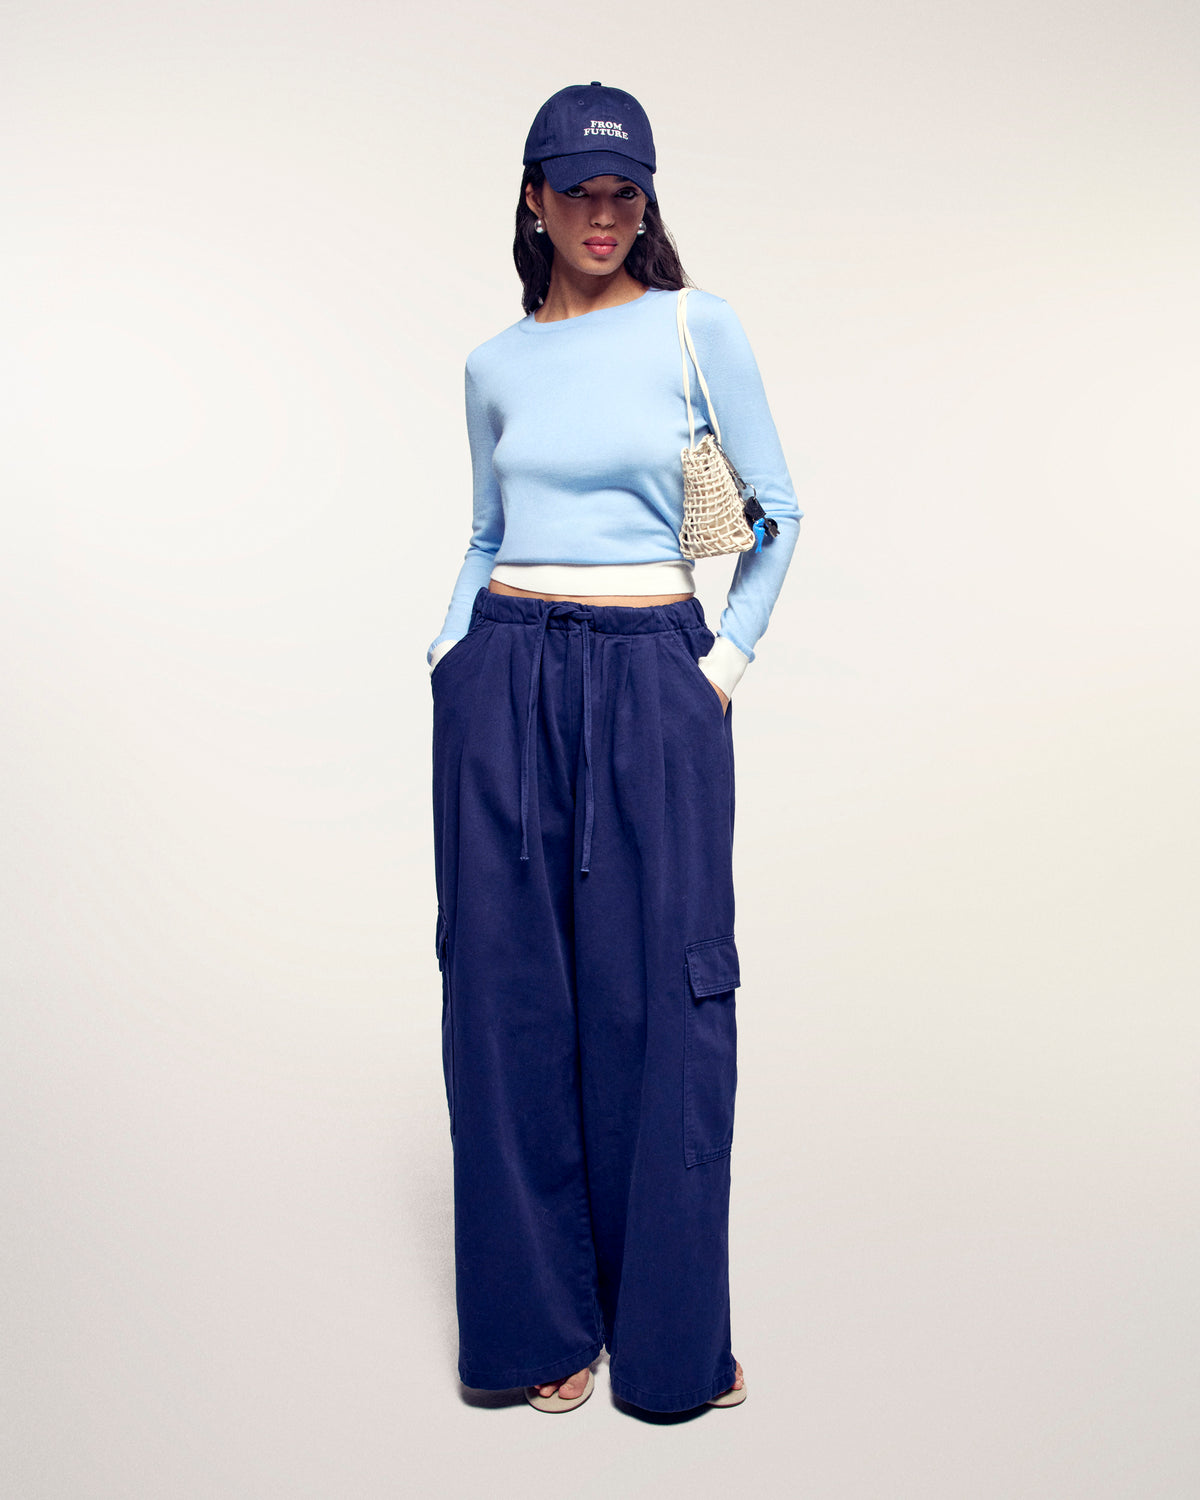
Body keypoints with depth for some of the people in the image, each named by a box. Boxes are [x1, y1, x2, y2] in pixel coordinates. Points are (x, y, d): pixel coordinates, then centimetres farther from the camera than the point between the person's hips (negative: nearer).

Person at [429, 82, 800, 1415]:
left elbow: (776, 506, 6)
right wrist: (450, 654, 6)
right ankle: (541, 1317, 20)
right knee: (513, 993, 3)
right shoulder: (496, 364, 12)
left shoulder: (697, 329, 3)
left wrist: (731, 654, -1)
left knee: (661, 995, 0)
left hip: (653, 679, -2)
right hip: (504, 683, 3)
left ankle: (669, 1329, 17)